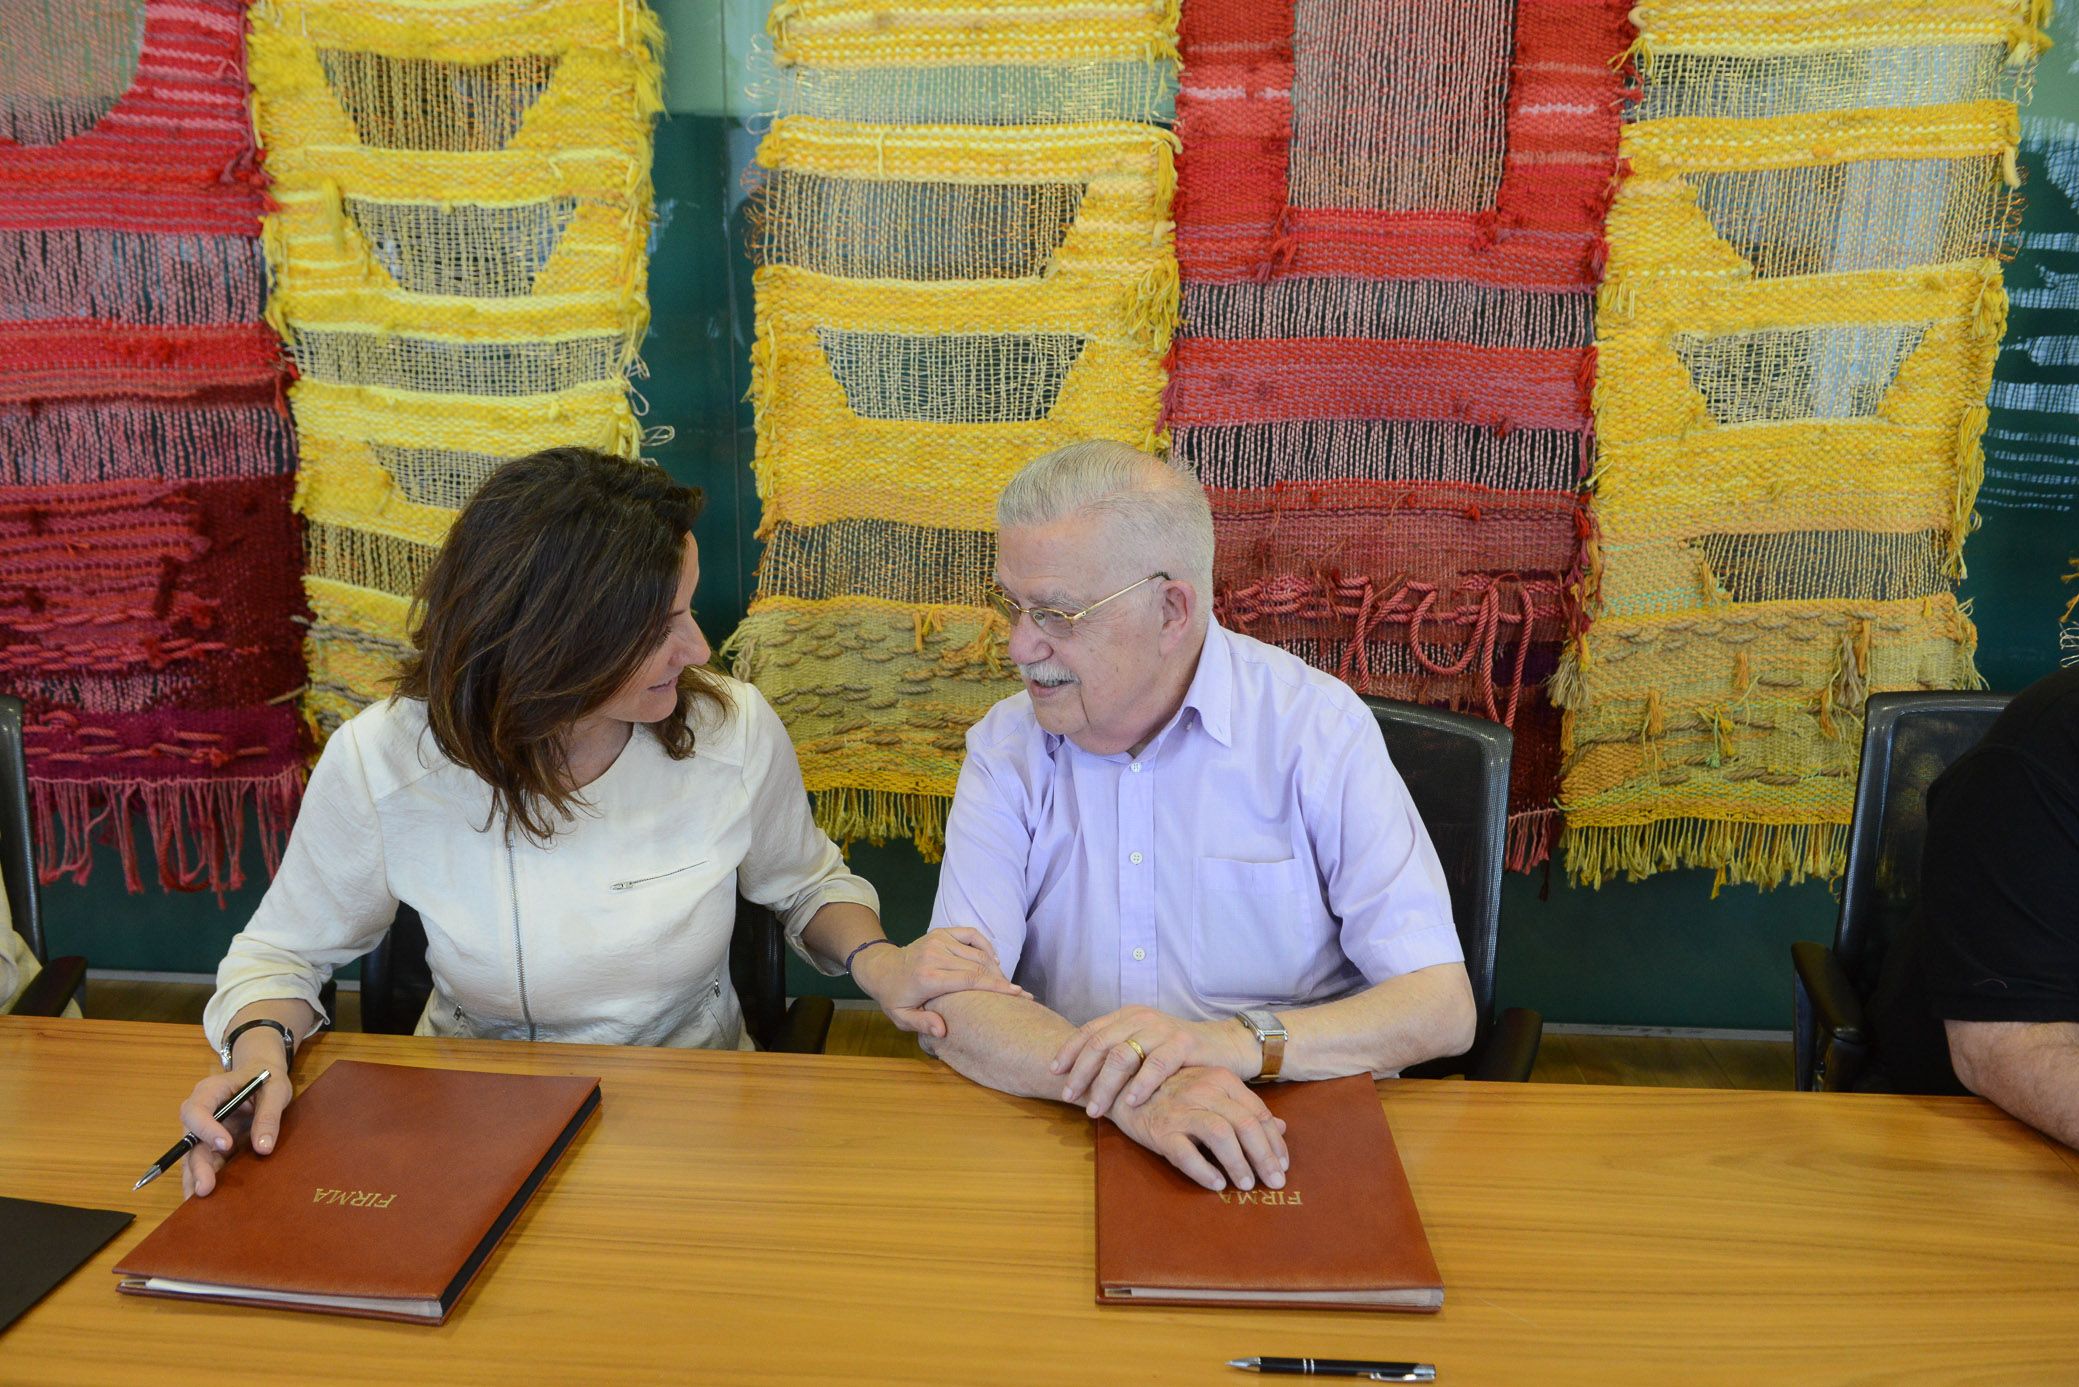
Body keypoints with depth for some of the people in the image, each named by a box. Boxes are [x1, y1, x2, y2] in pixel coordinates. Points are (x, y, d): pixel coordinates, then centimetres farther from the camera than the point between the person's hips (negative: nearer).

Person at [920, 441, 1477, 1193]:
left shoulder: (1316, 728, -6)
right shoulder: (1006, 747, 1)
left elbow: (1442, 1009, -10)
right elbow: (950, 1001, -11)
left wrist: (1230, 1042, -27)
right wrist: (1120, 1087, -30)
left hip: (1281, 1153, -2)